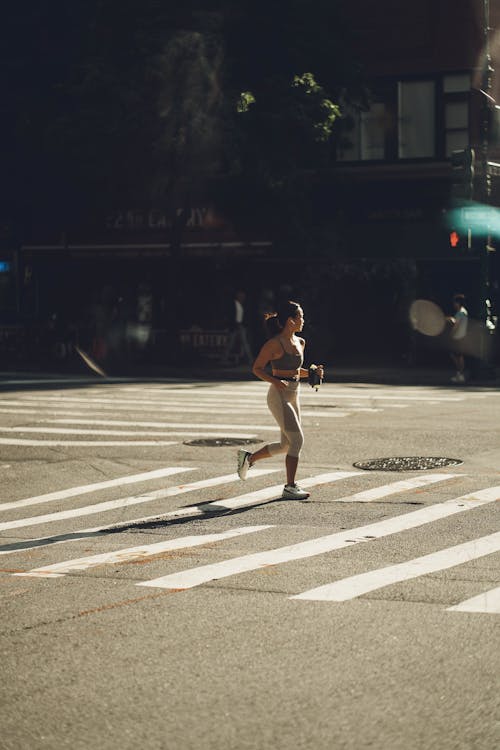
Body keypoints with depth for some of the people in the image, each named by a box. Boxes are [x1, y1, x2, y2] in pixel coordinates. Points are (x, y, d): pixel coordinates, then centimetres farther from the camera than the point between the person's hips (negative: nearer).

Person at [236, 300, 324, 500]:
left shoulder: (300, 342, 10)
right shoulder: (275, 343, -13)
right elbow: (257, 368, -8)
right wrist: (275, 381, -24)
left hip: (293, 396, 9)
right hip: (279, 396, -8)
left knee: (286, 444, 12)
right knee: (297, 440, -11)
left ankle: (248, 457, 30)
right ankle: (290, 487, -2)